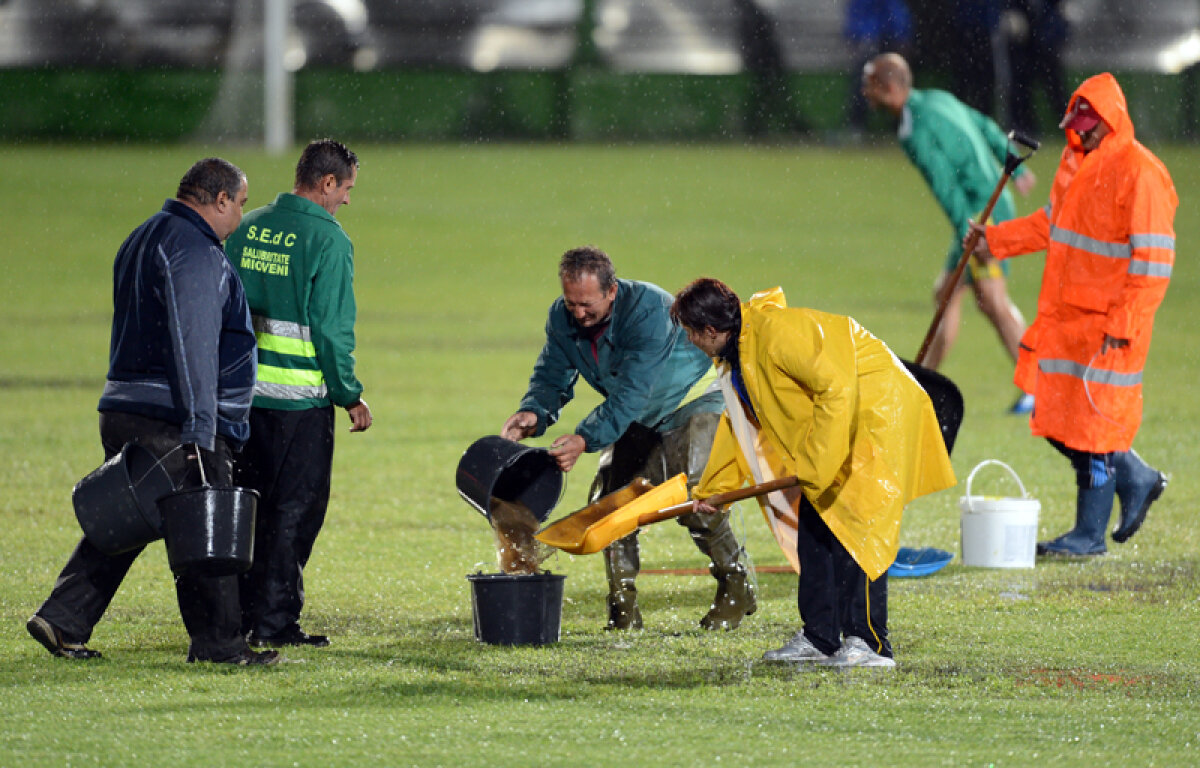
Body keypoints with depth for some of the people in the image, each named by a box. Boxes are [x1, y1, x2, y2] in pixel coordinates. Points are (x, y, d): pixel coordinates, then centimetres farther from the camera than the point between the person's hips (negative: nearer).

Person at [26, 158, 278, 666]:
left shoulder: (143, 240, 20)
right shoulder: (195, 252, -13)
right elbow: (193, 344, -20)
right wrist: (200, 429, -23)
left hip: (123, 413, 10)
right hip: (172, 423, -10)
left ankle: (63, 620, 7)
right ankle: (216, 642, 2)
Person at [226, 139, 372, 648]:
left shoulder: (246, 228, 7)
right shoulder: (327, 239, -12)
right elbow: (332, 329, -13)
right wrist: (350, 396, -4)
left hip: (241, 391, 6)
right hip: (299, 396, -6)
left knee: (248, 504, 15)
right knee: (295, 509, 2)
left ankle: (239, 615, 17)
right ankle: (274, 620, 0)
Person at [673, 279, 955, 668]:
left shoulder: (776, 331, -23)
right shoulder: (737, 353, 11)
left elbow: (836, 386, -29)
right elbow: (740, 420, 27)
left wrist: (817, 461, -28)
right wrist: (712, 489, 31)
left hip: (878, 410, -11)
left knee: (855, 526, -15)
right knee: (813, 521, 7)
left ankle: (869, 643, -17)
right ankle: (820, 638, 12)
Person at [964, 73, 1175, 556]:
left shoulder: (1140, 175, -17)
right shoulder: (1077, 161, 10)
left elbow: (1154, 261, -18)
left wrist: (1122, 325, -22)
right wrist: (997, 241, 21)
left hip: (1107, 326, -9)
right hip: (1063, 317, 9)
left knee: (1091, 424, -3)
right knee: (1059, 420, 12)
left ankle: (1090, 534, 7)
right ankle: (1136, 480, 30)